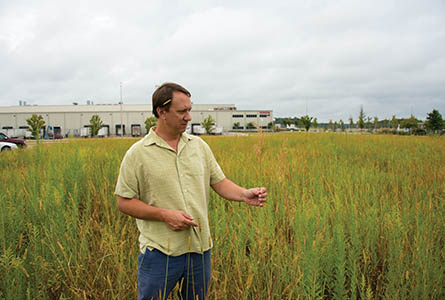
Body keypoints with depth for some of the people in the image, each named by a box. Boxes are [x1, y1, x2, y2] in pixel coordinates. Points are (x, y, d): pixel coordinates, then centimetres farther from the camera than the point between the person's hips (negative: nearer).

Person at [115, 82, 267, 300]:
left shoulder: (199, 145, 6)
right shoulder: (138, 154, -7)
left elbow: (219, 182, 8)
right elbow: (124, 202, -6)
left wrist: (244, 195, -11)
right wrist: (164, 214, -17)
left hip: (199, 249, 4)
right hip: (160, 252, -4)